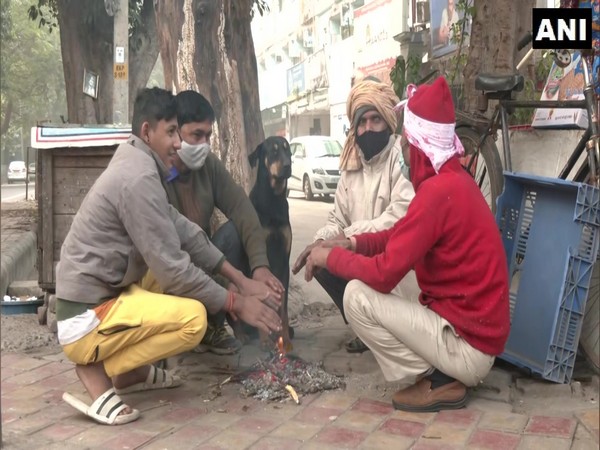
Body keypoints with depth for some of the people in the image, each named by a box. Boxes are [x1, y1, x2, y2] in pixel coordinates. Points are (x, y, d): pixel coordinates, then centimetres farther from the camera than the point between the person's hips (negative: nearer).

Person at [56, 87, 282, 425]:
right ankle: (97, 367, -6)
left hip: (102, 297, 10)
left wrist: (241, 280, 3)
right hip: (86, 318, -10)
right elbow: (172, 267, -21)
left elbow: (182, 230, 8)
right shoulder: (139, 178, -20)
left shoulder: (135, 165, 10)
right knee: (193, 318, -25)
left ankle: (131, 370, 11)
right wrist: (235, 303, -11)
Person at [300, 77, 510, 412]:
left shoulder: (438, 190, -24)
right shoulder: (453, 179, 8)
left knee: (358, 296, -13)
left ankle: (439, 382, -5)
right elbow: (402, 236, 15)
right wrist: (353, 243, 1)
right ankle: (444, 371, 11)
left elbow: (384, 274, -23)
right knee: (377, 292, 19)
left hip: (467, 344, -10)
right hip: (477, 331, 10)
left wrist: (331, 256, -7)